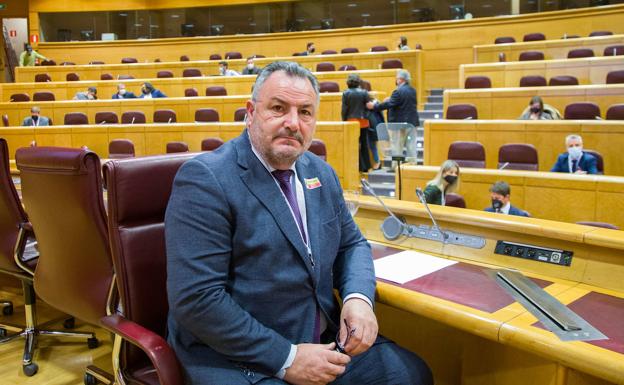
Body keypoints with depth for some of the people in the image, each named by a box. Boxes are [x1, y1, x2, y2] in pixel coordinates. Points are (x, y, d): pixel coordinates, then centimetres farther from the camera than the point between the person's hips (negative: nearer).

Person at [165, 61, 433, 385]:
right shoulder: (205, 179, -15)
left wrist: (358, 297, -5)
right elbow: (195, 299, -21)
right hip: (237, 357, -7)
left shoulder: (321, 173, 7)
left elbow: (351, 243, 16)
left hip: (324, 342, 7)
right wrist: (286, 359, -20)